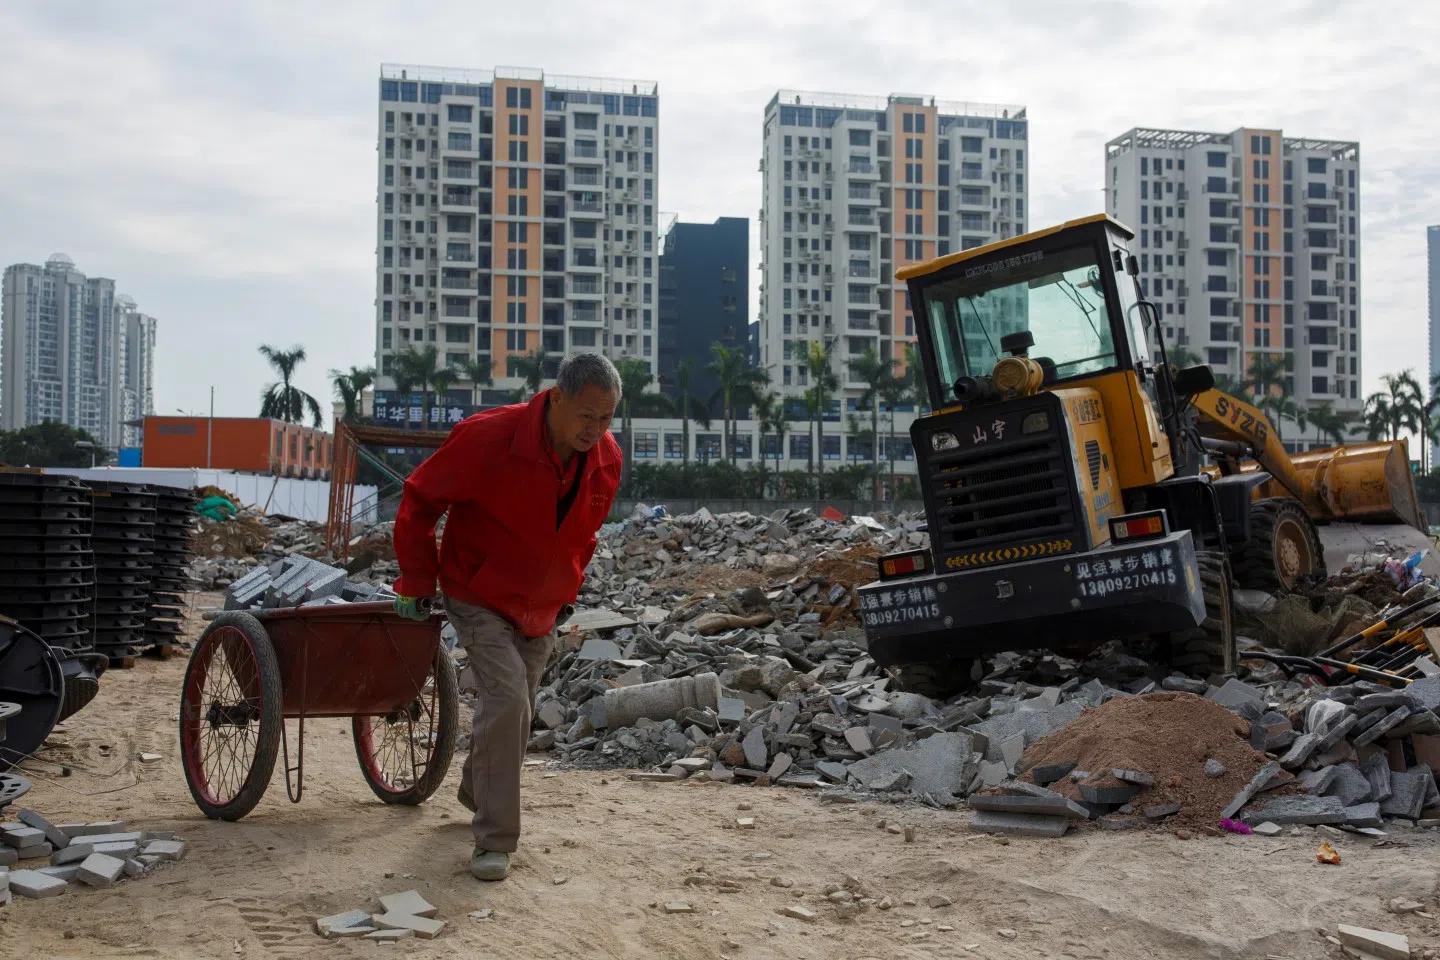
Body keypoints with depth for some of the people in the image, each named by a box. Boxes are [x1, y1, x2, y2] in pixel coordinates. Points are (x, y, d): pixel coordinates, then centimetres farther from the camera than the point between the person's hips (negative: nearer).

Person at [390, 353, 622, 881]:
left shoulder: (606, 459, -9)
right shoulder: (487, 438, -27)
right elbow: (418, 500, -13)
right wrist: (418, 581, -9)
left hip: (541, 609, 6)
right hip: (479, 598, -6)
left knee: (517, 710, 17)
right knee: (507, 698, -20)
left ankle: (477, 793, 46)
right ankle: (494, 842, -10)